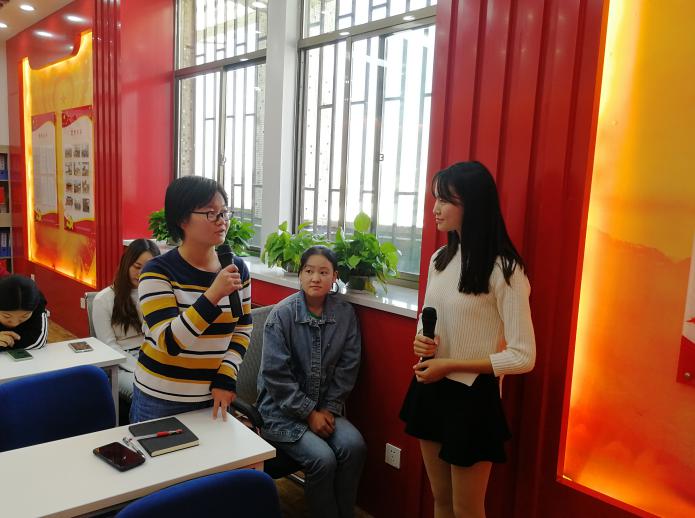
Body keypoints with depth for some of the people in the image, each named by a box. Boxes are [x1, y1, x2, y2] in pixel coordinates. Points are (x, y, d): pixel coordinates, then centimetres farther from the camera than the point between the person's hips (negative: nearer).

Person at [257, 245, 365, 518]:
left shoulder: (345, 313, -3)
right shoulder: (282, 313, -13)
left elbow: (348, 367, 1)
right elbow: (275, 373, -14)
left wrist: (329, 409, -7)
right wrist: (309, 413, -14)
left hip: (325, 408, 4)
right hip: (282, 411, -3)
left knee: (354, 446, -20)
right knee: (323, 459, -23)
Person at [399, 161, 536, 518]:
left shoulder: (504, 270, -17)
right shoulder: (440, 259, 5)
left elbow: (523, 357, -18)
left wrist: (449, 365, -18)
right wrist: (421, 341, -5)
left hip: (472, 395, -6)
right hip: (430, 389, 7)